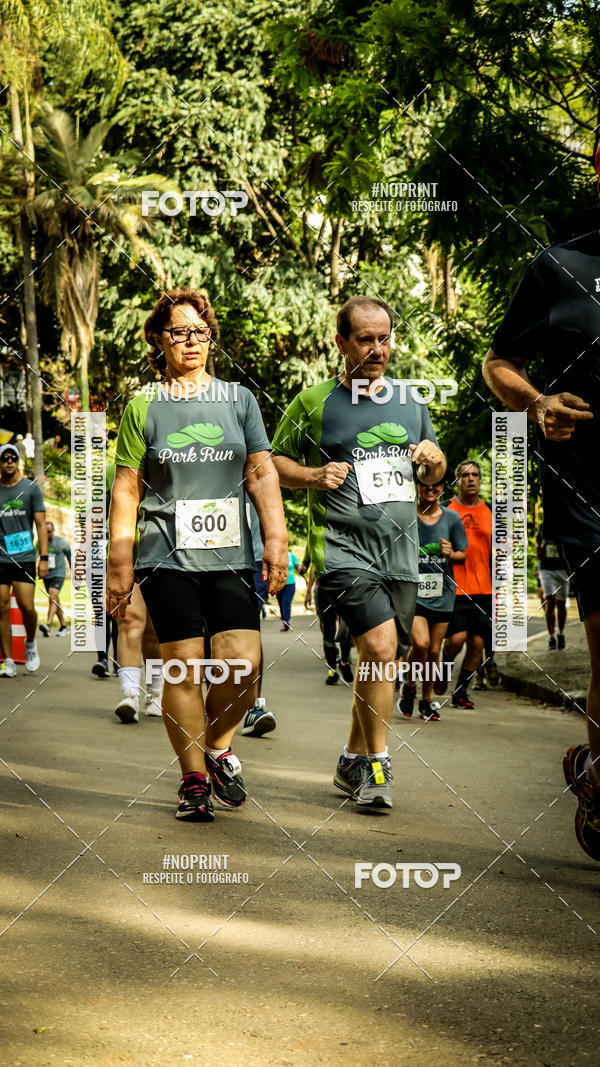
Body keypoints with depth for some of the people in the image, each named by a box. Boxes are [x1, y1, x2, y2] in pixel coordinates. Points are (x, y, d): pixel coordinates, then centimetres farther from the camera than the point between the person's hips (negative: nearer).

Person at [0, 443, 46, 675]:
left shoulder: (31, 488, 4)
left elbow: (41, 525, 4)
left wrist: (44, 558, -4)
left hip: (24, 557, -2)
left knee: (26, 606, -10)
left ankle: (31, 643, 19)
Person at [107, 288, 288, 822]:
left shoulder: (238, 398, 12)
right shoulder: (144, 406, 7)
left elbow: (262, 473, 7)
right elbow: (126, 489, 7)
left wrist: (276, 539, -4)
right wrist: (119, 563, 1)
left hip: (230, 554, 1)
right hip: (167, 556, -1)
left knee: (242, 662, -10)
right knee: (184, 669, -4)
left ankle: (219, 746, 16)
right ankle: (194, 779, 8)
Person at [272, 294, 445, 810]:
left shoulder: (410, 401, 14)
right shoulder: (314, 403, 0)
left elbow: (434, 475, 23)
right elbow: (274, 461, 7)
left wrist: (434, 458, 0)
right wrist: (313, 476, -11)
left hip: (400, 549, 5)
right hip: (343, 546, -5)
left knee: (378, 658, 8)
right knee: (380, 644, -20)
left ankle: (353, 762, 24)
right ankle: (376, 764, -8)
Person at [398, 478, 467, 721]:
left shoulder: (451, 518, 4)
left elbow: (463, 555, 9)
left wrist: (451, 554, -12)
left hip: (441, 593, 3)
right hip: (411, 590, -3)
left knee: (434, 651, 6)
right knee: (420, 643, -20)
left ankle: (426, 701, 24)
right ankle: (409, 686, 7)